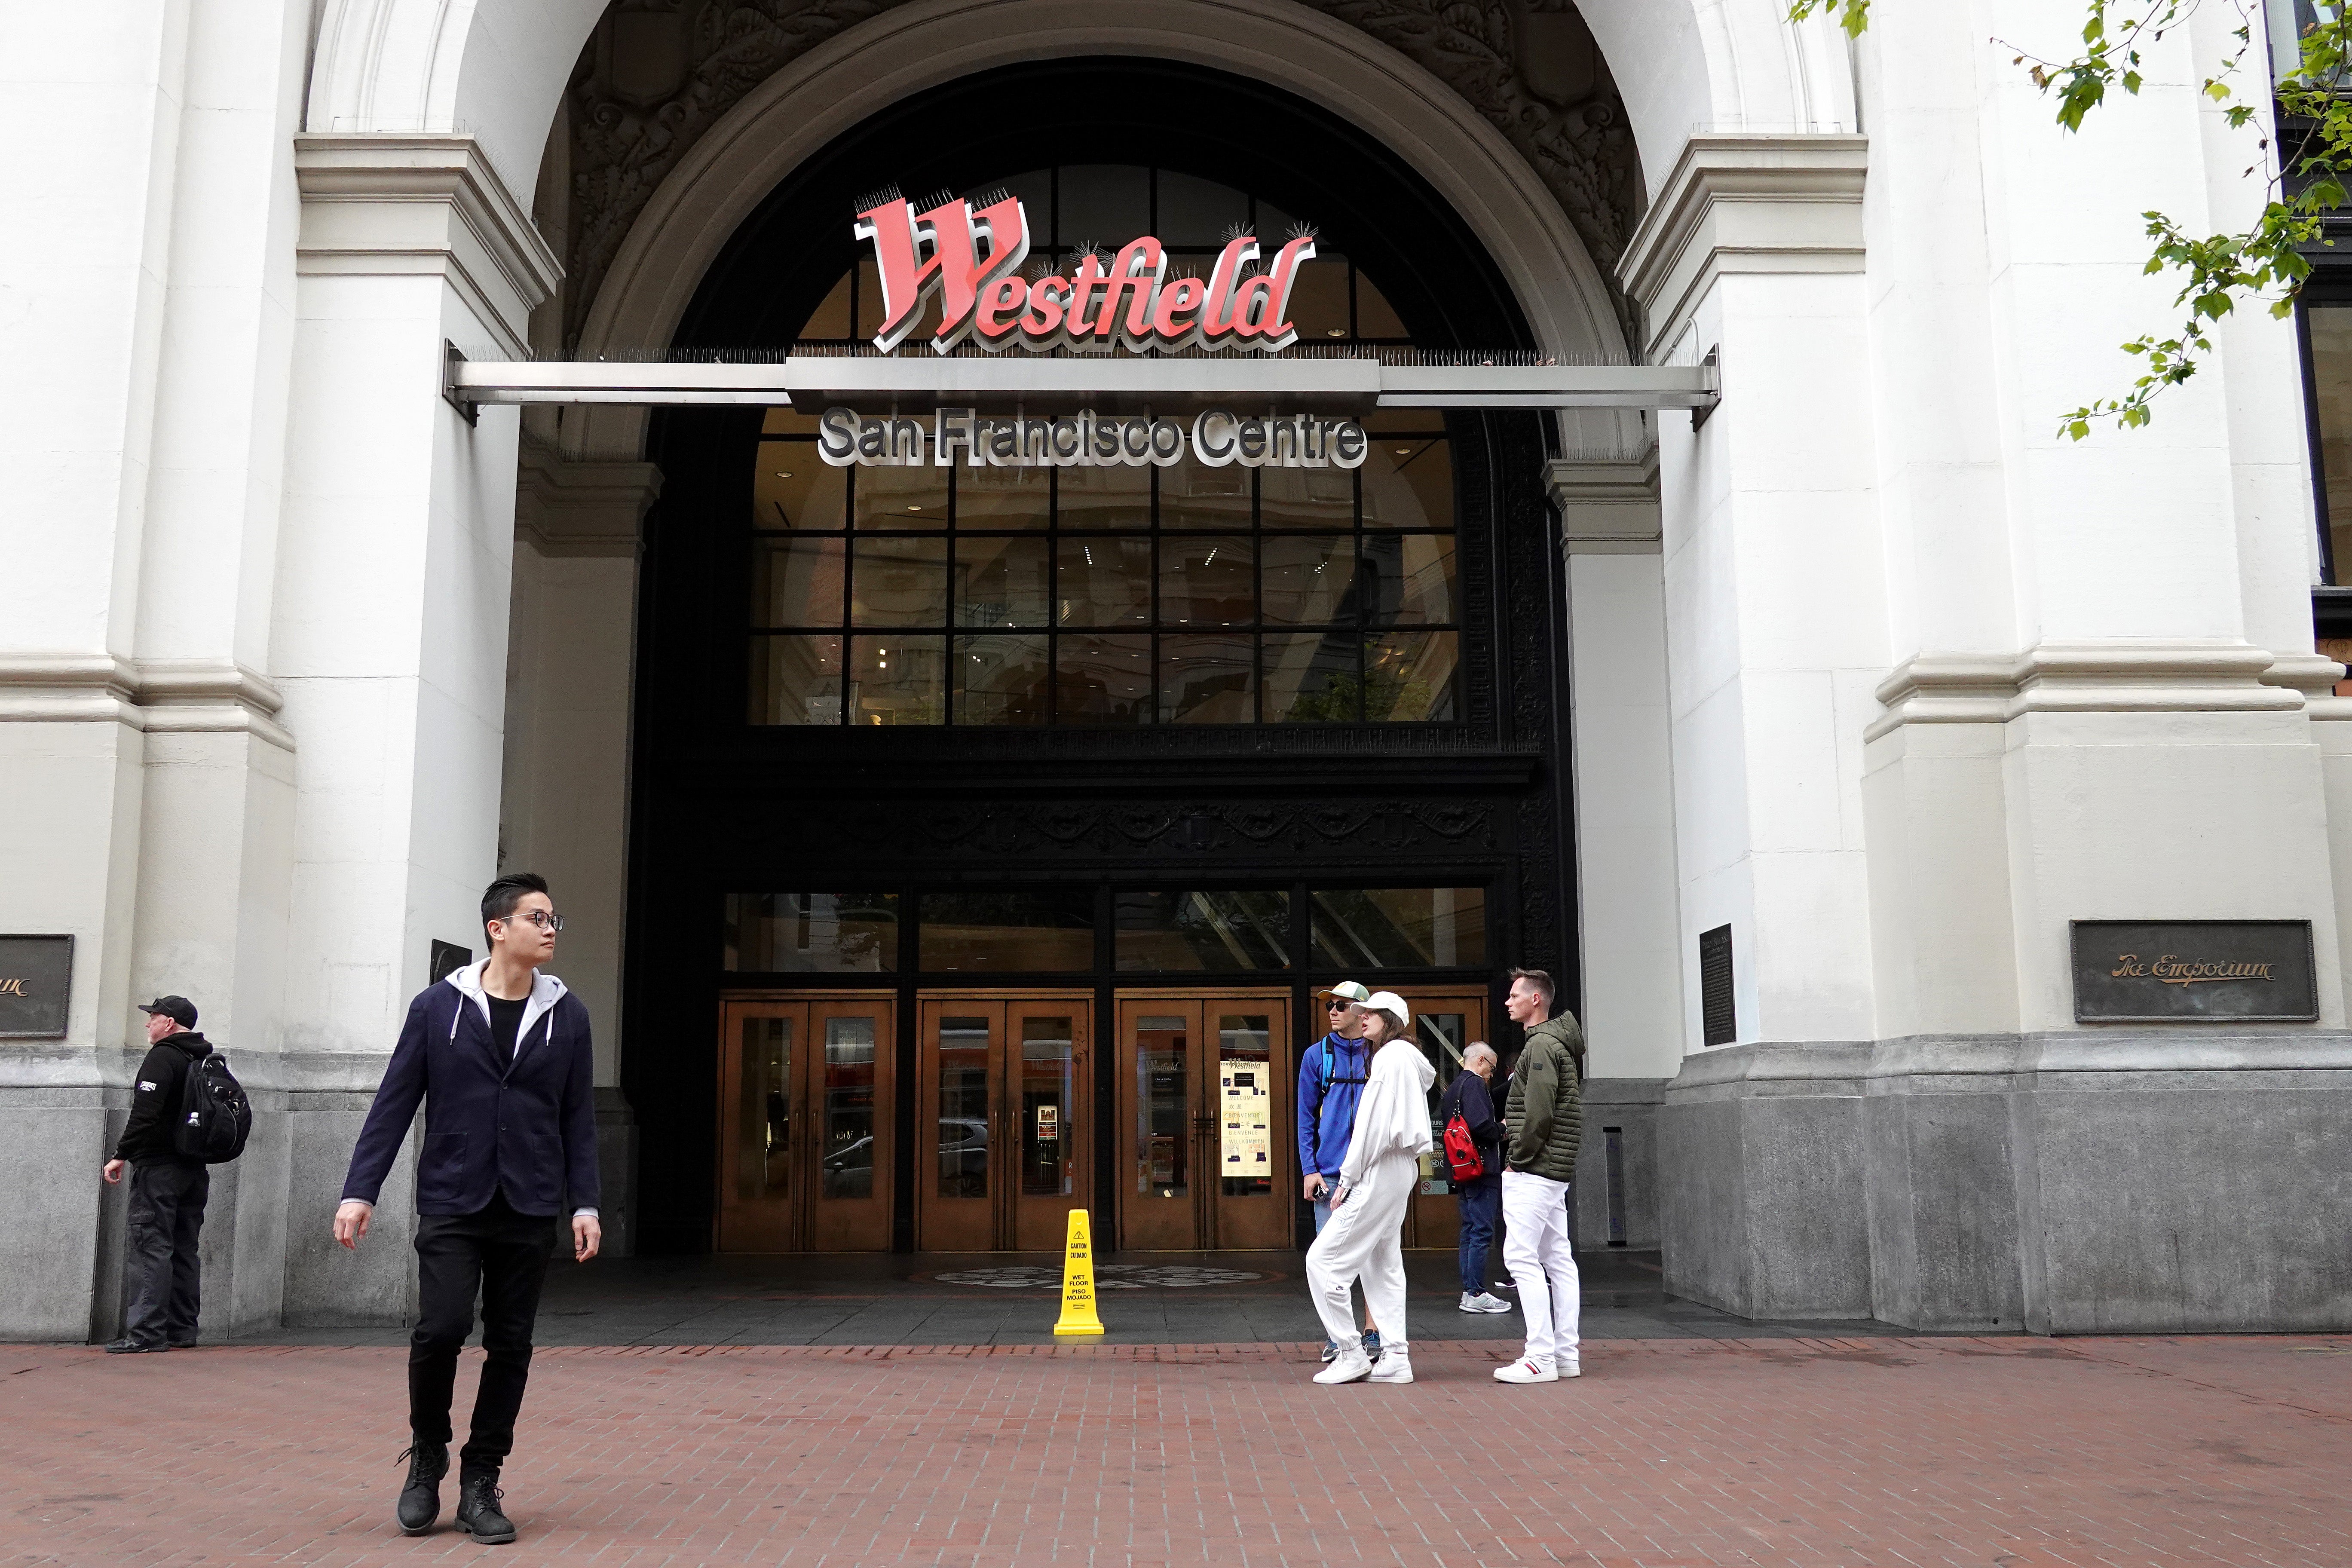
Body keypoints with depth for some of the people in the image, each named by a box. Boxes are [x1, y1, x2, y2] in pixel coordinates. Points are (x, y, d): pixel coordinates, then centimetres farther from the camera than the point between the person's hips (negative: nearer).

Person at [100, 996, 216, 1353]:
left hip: (158, 1167, -8)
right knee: (184, 1250, 11)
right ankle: (182, 1332, 14)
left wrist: (121, 1155, -14)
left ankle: (146, 1333, -13)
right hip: (195, 1169, 8)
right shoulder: (206, 1060, 17)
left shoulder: (163, 1056, -9)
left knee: (151, 1247, -9)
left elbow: (145, 1112, -19)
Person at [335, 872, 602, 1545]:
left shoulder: (566, 1015, 5)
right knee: (441, 1328, -12)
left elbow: (578, 1118, 7)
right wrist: (359, 1191, -4)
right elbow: (394, 1104, 2)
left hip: (528, 1212, 2)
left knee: (510, 1348, 4)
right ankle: (427, 1458, 14)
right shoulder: (439, 1006, 0)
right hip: (451, 1206, -2)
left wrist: (585, 1203, 0)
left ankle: (480, 1481, 19)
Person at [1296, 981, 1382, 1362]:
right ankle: (1336, 1336, 10)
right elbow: (1306, 1118, 6)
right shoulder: (1316, 1056, 6)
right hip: (1330, 1172, 1)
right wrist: (1309, 1169, -3)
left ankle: (1373, 1334, 11)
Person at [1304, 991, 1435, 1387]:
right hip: (1401, 1168, 11)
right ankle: (1395, 1358, 12)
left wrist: (1347, 1179, -14)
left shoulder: (1392, 1055, -11)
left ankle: (1351, 1354, -5)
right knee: (1383, 1265, 13)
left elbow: (1375, 1124, -17)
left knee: (1323, 1258, -8)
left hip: (1383, 1170, -11)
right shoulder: (1409, 1058, 19)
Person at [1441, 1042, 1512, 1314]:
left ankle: (1468, 1292, 16)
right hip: (1482, 1170, -10)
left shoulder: (1453, 1088, 19)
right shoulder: (1474, 1084, -11)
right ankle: (1476, 1294, -6)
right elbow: (1481, 1125, -23)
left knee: (1470, 1231, 13)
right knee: (1482, 1232, -7)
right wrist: (1501, 1128, -5)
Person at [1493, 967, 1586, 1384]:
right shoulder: (1558, 1044, 18)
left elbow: (1539, 1115, -21)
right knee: (1558, 1260, 10)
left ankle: (1541, 1358, -10)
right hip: (1556, 1173, 11)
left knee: (1522, 1258, -10)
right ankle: (1566, 1356, 13)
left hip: (1531, 1172, -11)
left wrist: (1517, 1158, -12)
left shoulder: (1541, 1045, -14)